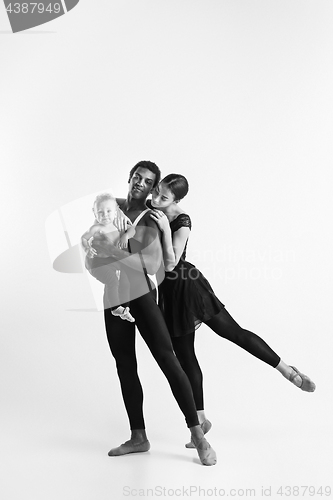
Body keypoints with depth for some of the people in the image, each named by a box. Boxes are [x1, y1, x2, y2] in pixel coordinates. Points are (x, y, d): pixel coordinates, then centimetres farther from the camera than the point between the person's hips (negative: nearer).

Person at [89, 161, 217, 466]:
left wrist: (111, 250, -30)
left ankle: (197, 434, -7)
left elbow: (152, 265, -25)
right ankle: (138, 437, 18)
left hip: (140, 294, -5)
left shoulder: (150, 220, -9)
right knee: (125, 367, 8)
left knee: (166, 358, -12)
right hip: (112, 296, 5)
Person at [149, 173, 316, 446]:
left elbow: (170, 263, -25)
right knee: (185, 357, 10)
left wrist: (165, 228, -33)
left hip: (188, 286, -6)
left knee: (232, 331, -2)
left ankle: (286, 369, 15)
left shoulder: (182, 221, -18)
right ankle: (200, 419, 21)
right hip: (169, 292, 6)